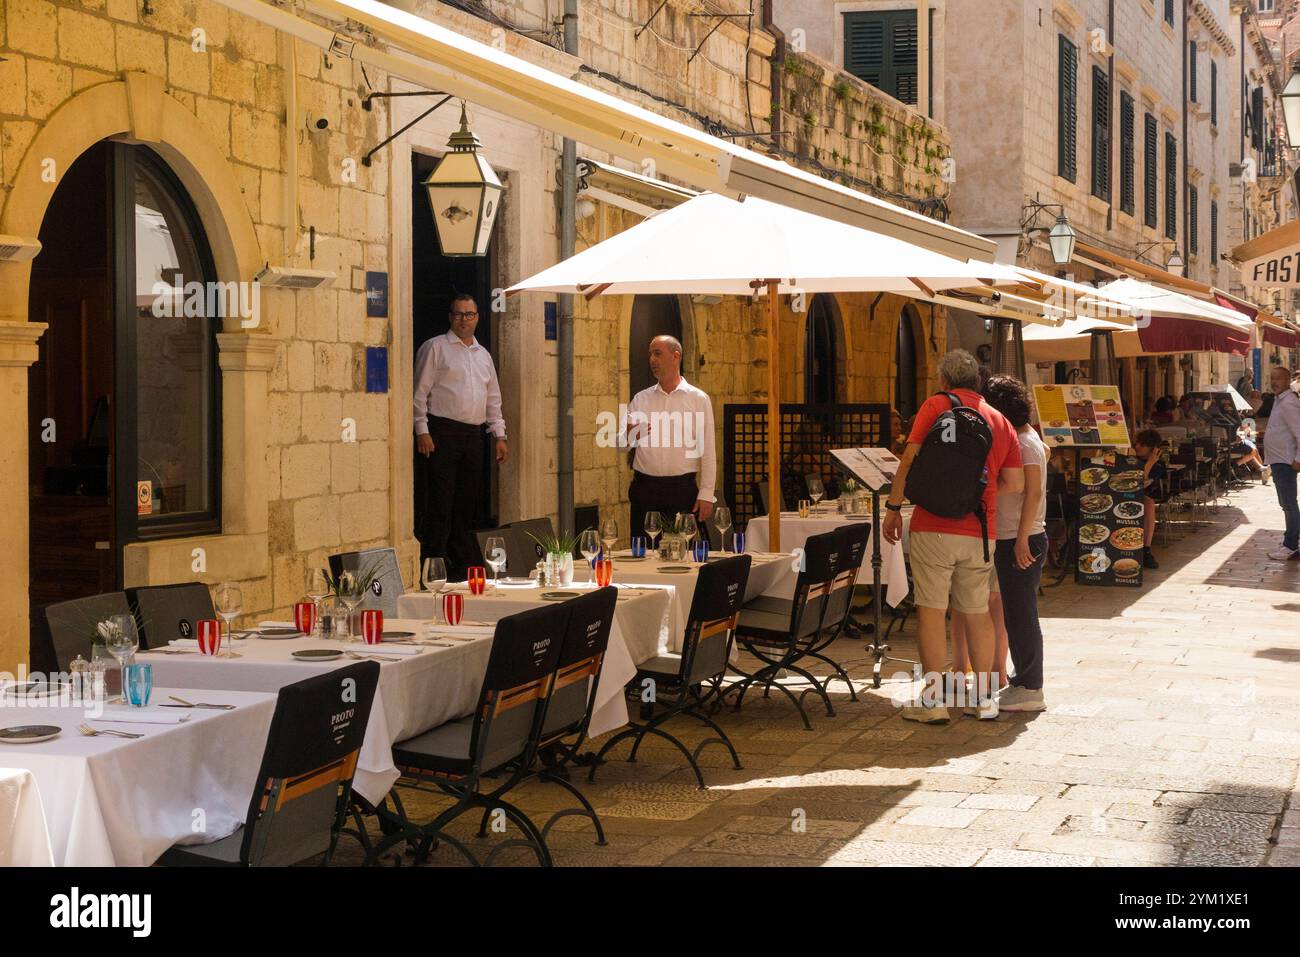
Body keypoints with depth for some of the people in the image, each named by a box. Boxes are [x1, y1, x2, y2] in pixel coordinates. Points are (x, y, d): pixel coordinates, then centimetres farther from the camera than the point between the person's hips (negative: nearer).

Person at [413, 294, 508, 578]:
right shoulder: (435, 347, 0)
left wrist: (500, 435, 14)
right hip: (443, 433, -6)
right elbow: (420, 392, -5)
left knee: (465, 507, 9)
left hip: (474, 435, 6)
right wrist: (422, 431, -12)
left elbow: (493, 399, 22)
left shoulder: (483, 354, 19)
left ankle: (465, 568, 14)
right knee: (441, 505, -9)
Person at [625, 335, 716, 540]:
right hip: (645, 488, 2)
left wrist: (706, 494, -7)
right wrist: (627, 436, -14)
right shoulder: (640, 399, 10)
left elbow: (708, 450, -1)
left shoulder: (698, 399, 2)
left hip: (683, 487, -2)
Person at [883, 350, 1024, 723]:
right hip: (979, 531, 5)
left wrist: (893, 507, -1)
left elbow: (910, 458, -8)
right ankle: (984, 696, 16)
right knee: (977, 613, 12)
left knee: (931, 611, -1)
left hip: (934, 527, -4)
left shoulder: (936, 406, -1)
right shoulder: (1000, 421, 12)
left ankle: (933, 699, -2)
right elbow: (1015, 482, 10)